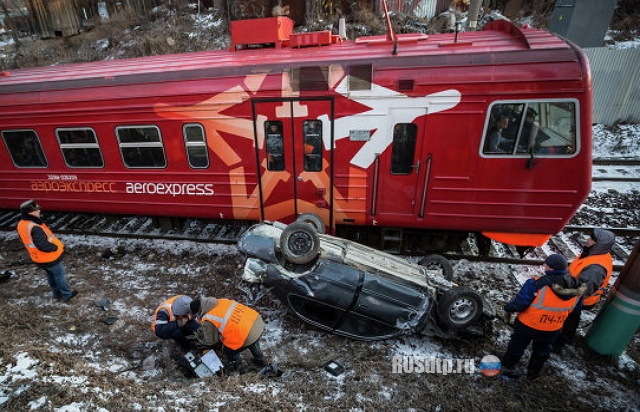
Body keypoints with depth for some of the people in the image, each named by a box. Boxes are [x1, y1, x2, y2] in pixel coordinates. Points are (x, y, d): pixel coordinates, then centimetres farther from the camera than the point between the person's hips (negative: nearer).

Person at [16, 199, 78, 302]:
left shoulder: (21, 225, -3)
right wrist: (56, 247, -18)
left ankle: (57, 293, 40)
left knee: (50, 275, 25)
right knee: (60, 275, 10)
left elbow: (28, 240, 9)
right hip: (49, 258, -9)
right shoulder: (34, 228, -34)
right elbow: (43, 245, -34)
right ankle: (66, 294, 24)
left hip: (37, 258, 9)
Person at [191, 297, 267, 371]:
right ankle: (261, 360, 61)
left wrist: (199, 337, 23)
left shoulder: (208, 321, -11)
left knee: (228, 350, 23)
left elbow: (211, 341, 6)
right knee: (253, 343, 40)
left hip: (248, 336, -7)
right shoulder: (221, 301, 8)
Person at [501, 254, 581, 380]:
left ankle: (507, 367, 40)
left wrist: (508, 309, -8)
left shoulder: (537, 285, -33)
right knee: (542, 351, 30)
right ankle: (533, 373, 48)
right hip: (552, 330, 4)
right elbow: (570, 309, 4)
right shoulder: (575, 287, -13)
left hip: (527, 326, -4)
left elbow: (519, 303, -27)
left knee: (517, 345, 21)